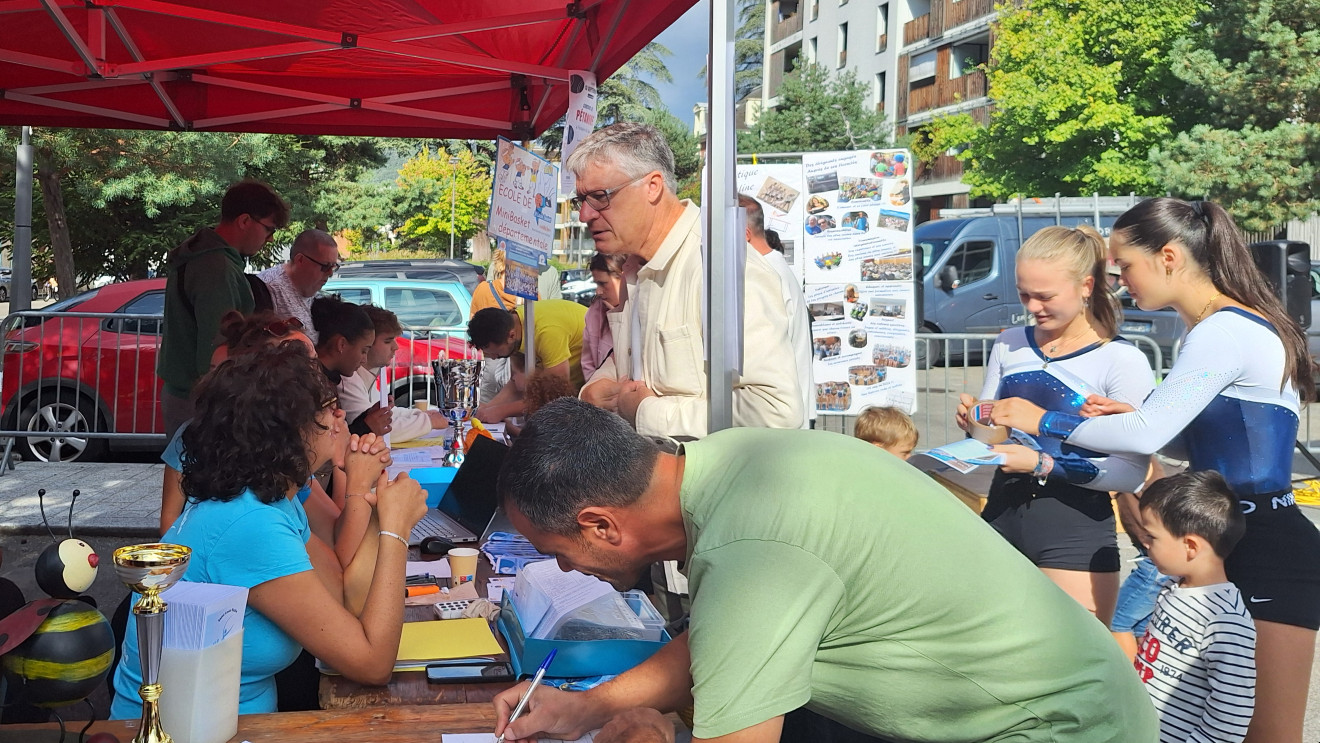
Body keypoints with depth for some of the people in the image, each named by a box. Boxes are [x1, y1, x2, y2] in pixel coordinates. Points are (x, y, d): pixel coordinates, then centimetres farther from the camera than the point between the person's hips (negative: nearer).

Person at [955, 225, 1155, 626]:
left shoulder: (1123, 361, -9)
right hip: (1002, 512, 5)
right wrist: (975, 423, -4)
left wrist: (1043, 465, -22)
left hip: (1078, 530, -5)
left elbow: (1132, 472, -15)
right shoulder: (1009, 345, 8)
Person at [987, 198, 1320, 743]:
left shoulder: (1224, 331, -18)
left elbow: (1146, 434, -22)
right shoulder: (1224, 326, 14)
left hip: (1269, 551, -10)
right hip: (1231, 541, 10)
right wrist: (1131, 414, 3)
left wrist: (1044, 422, -10)